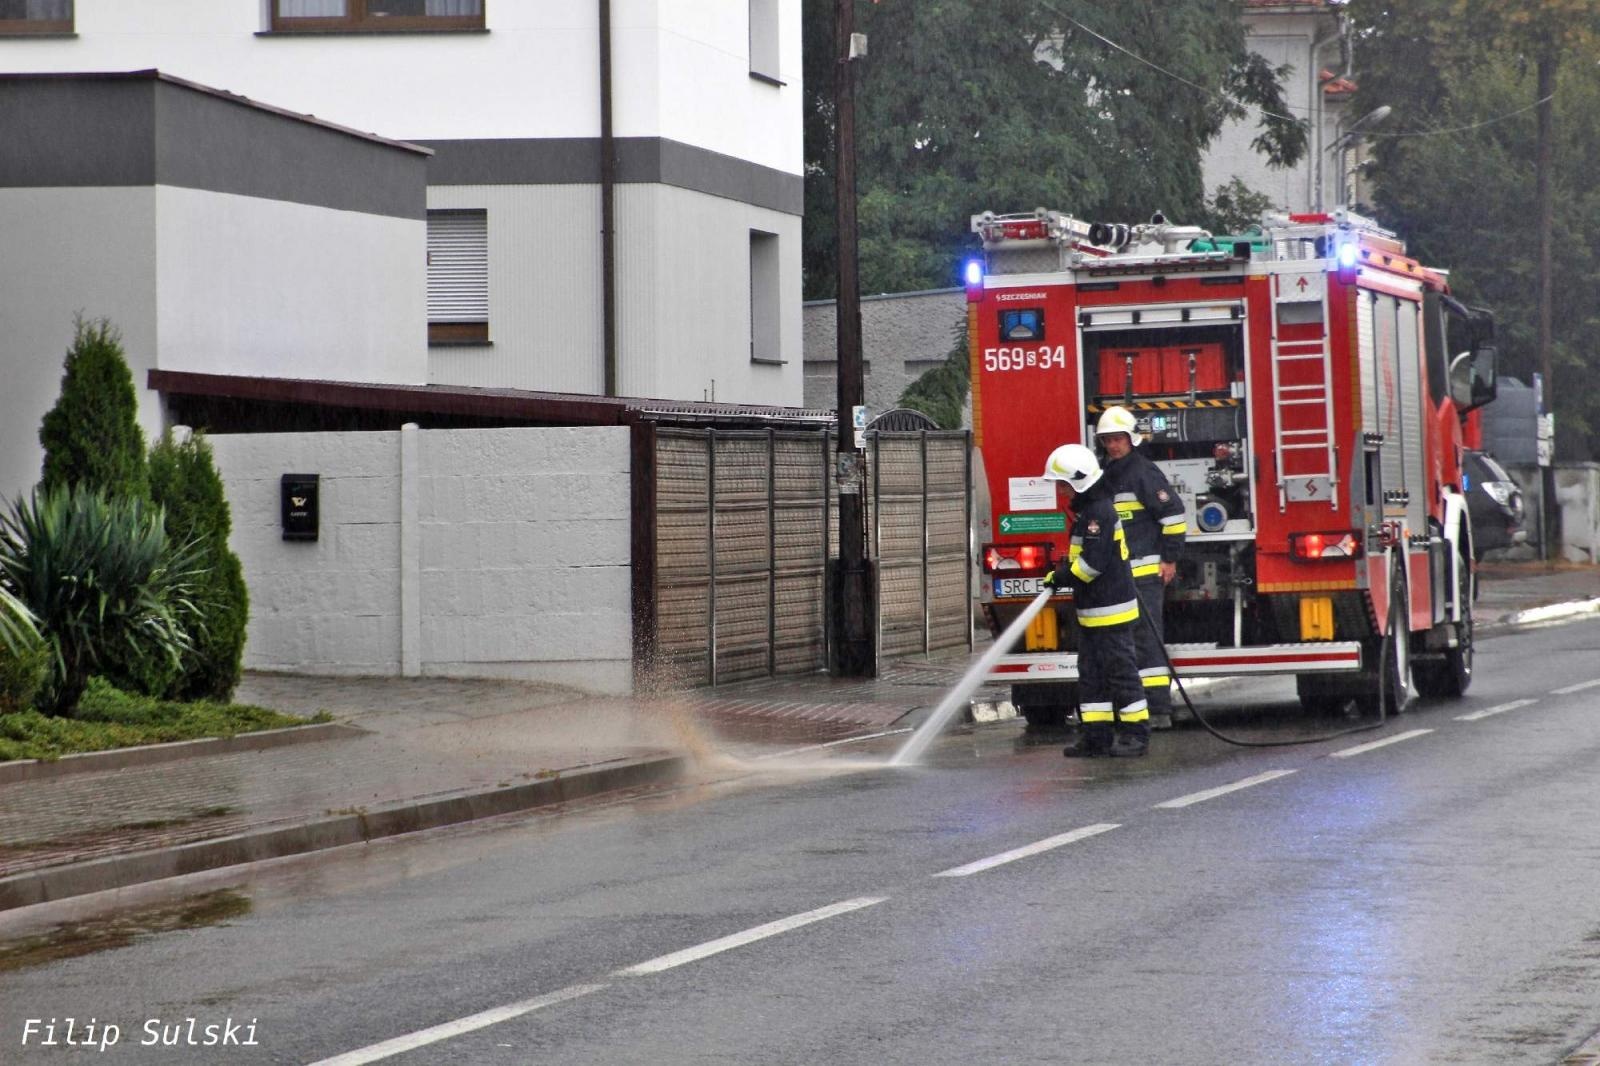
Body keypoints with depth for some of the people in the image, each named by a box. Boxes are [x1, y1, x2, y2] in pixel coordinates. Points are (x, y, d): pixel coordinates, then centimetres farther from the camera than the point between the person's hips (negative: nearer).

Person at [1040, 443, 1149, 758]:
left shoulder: (1099, 511, -18)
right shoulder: (1086, 509, 14)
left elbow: (1093, 561, -24)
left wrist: (1063, 578, -14)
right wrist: (1064, 573, 7)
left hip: (1111, 611, -10)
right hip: (1091, 612, 10)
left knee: (1120, 670, -5)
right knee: (1091, 673, 10)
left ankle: (1135, 733, 0)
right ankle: (1095, 733, 13)